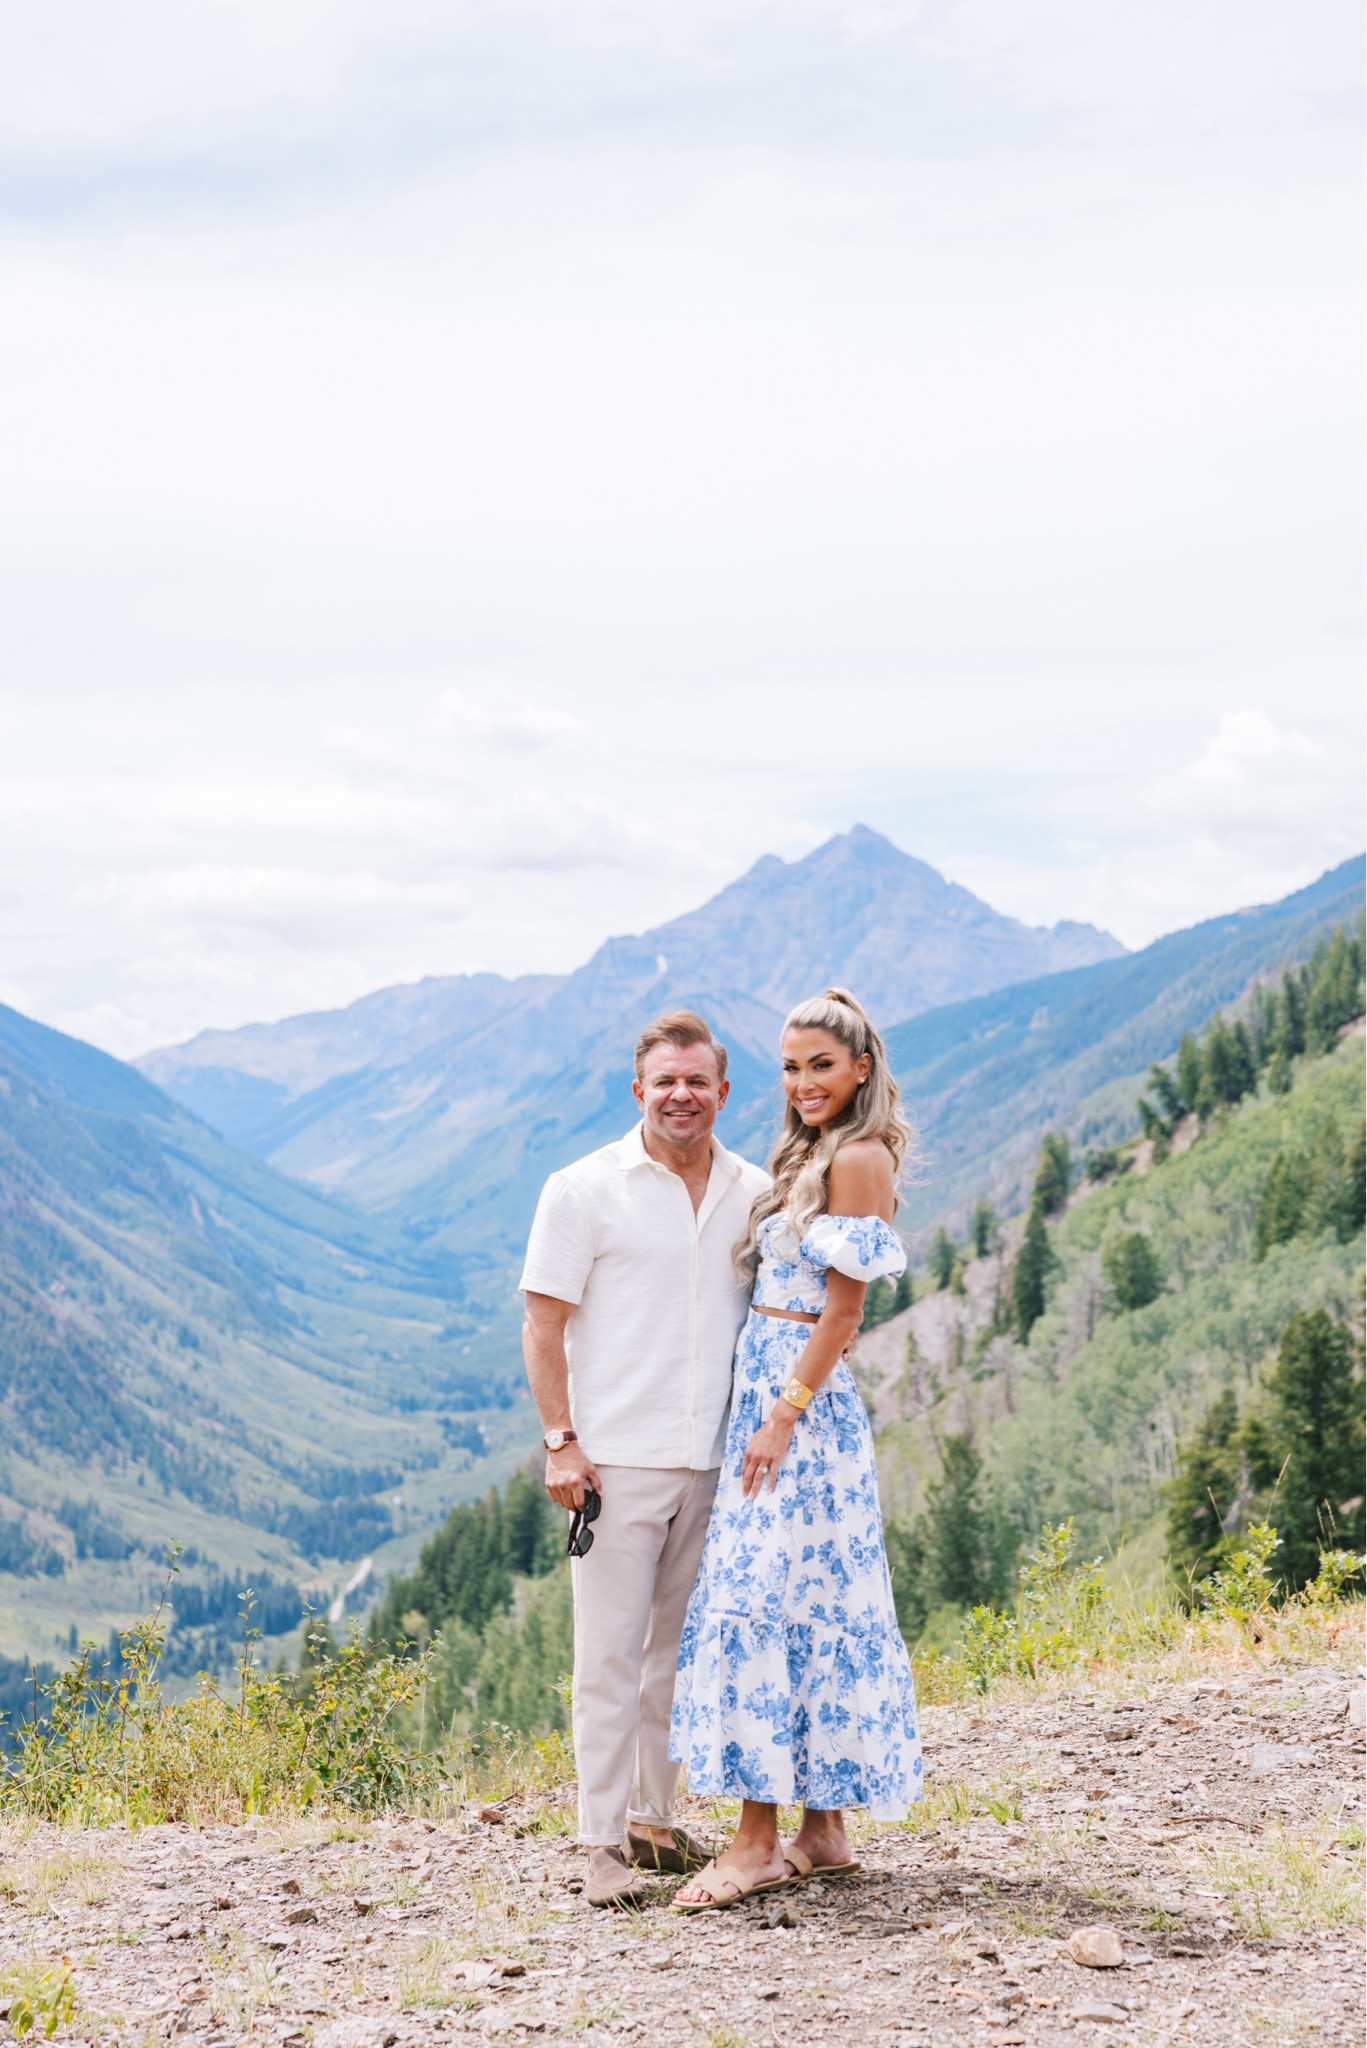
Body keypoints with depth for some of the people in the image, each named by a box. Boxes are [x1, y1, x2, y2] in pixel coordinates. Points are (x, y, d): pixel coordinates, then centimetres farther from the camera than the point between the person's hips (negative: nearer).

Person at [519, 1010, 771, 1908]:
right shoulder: (584, 1190, -1)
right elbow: (544, 1327, -2)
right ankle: (605, 1842, 5)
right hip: (617, 1461, -4)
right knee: (611, 1655, -2)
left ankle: (654, 1818, 25)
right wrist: (561, 1442, -10)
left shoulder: (757, 1193, 9)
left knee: (682, 1649, 12)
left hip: (716, 1462, 4)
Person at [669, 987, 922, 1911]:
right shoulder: (809, 1158, 17)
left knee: (757, 1601, -10)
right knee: (818, 1605, 10)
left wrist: (785, 1416, -18)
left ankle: (760, 1841, -7)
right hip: (771, 1391, 9)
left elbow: (844, 1306, -15)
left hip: (803, 1400, -9)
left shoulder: (859, 1157, -11)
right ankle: (826, 1827, 16)